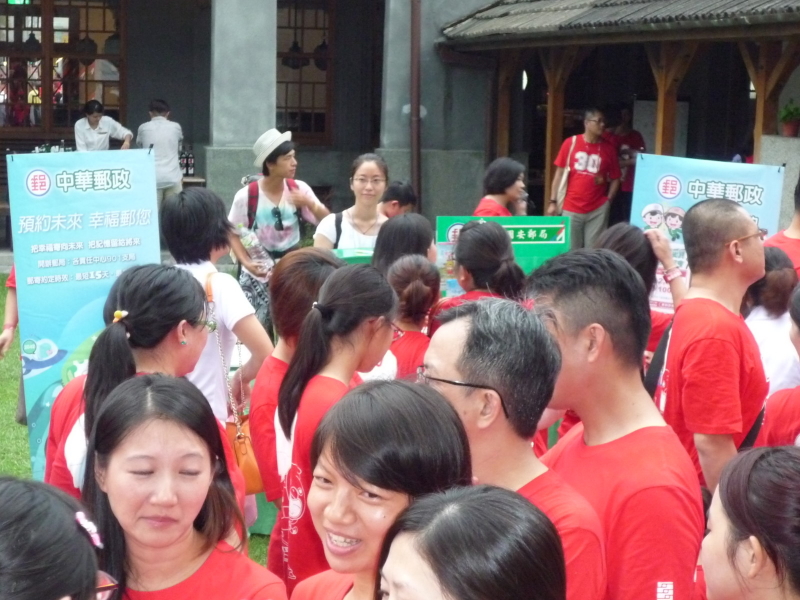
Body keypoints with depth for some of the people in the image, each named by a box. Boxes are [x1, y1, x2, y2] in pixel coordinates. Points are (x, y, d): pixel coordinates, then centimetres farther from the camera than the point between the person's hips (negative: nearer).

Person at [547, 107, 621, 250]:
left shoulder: (609, 147, 3)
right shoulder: (571, 143, 0)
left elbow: (615, 178, 8)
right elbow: (559, 173, 3)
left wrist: (608, 200, -4)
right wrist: (553, 201, 0)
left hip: (598, 210, 1)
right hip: (571, 208, -1)